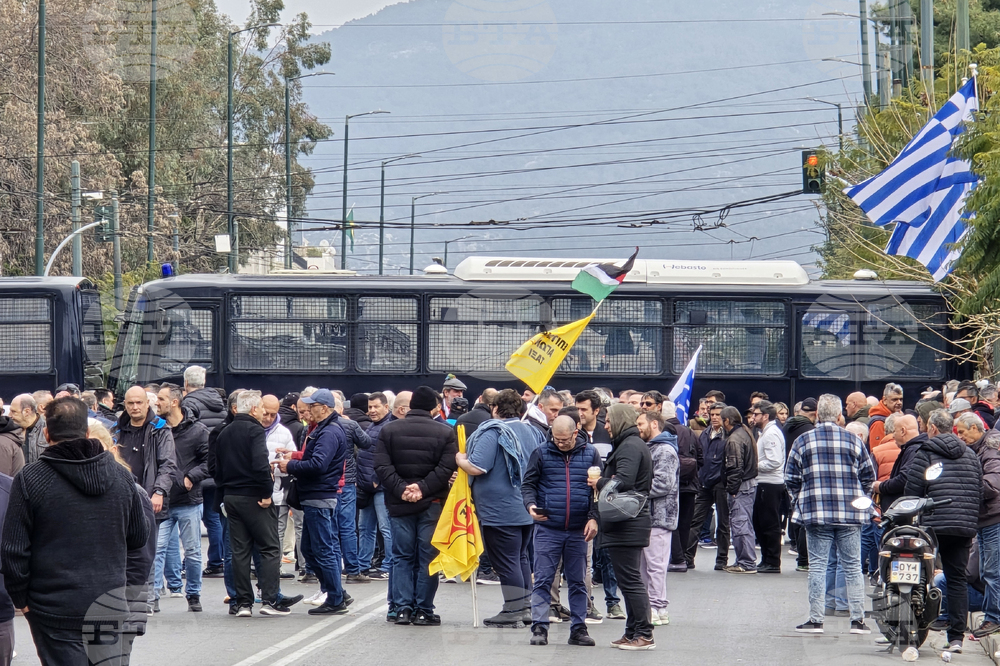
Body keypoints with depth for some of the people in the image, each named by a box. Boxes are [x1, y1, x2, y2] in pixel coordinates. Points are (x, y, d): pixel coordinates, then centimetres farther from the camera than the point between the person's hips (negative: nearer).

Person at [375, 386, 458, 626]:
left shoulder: (388, 430, 3)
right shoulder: (445, 433, -2)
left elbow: (382, 466, -5)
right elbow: (447, 468, -10)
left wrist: (400, 489, -9)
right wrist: (423, 488, -11)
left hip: (399, 504, 2)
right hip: (432, 504, -2)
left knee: (402, 556, 8)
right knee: (428, 557, 3)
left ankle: (403, 608, 4)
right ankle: (424, 610, 3)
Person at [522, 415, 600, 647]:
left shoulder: (590, 454, 5)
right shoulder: (541, 453, 1)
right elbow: (528, 484, 4)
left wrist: (593, 517, -5)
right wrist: (530, 505, -15)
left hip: (578, 532, 1)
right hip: (547, 529, -1)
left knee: (578, 582, 8)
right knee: (543, 580, -3)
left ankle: (578, 628, 14)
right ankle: (539, 628, -1)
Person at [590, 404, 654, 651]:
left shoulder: (629, 446, -14)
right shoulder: (636, 444, 19)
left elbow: (624, 481, -27)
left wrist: (599, 482, -9)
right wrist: (604, 481, 7)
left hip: (626, 525, -11)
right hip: (632, 522, 11)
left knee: (629, 580, -9)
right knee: (629, 579, 14)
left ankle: (644, 635, -8)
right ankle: (634, 632, 18)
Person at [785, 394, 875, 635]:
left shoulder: (803, 441, 0)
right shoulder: (853, 441, 2)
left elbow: (791, 479, 2)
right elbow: (869, 476, 6)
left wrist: (799, 502, 18)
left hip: (816, 514, -1)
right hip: (850, 515, 1)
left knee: (817, 566, 3)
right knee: (852, 566, 6)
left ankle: (815, 620, 2)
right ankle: (858, 620, 6)